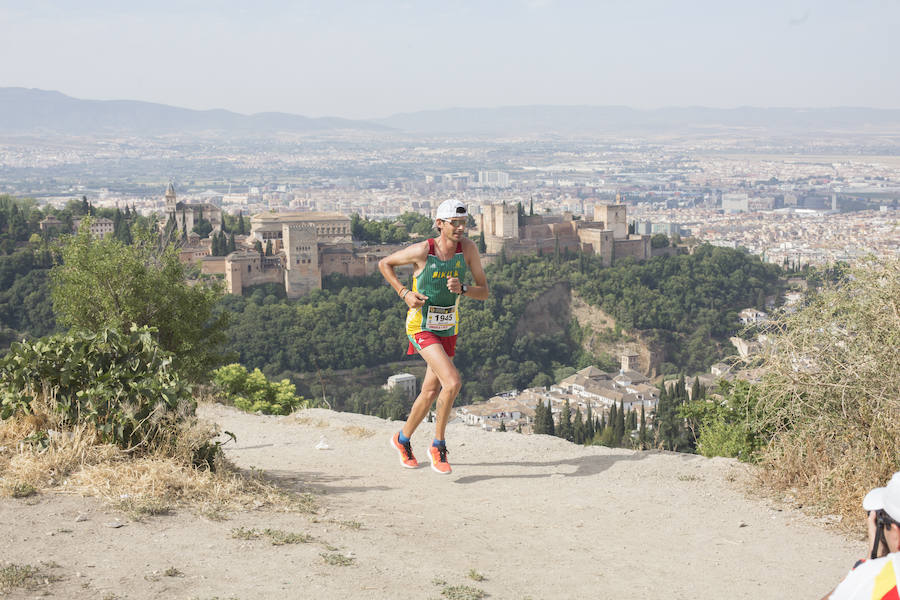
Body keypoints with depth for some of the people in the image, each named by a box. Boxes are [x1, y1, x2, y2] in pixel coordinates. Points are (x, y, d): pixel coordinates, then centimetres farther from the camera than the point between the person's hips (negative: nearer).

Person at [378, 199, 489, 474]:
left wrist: (462, 289, -26)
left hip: (448, 328, 5)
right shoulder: (422, 251, -19)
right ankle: (438, 446, -5)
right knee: (452, 382, -22)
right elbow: (384, 263, -2)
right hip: (421, 326, -5)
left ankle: (403, 439, 38)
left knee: (431, 392, 15)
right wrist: (404, 293, -13)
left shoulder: (468, 248, -9)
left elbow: (484, 292, -6)